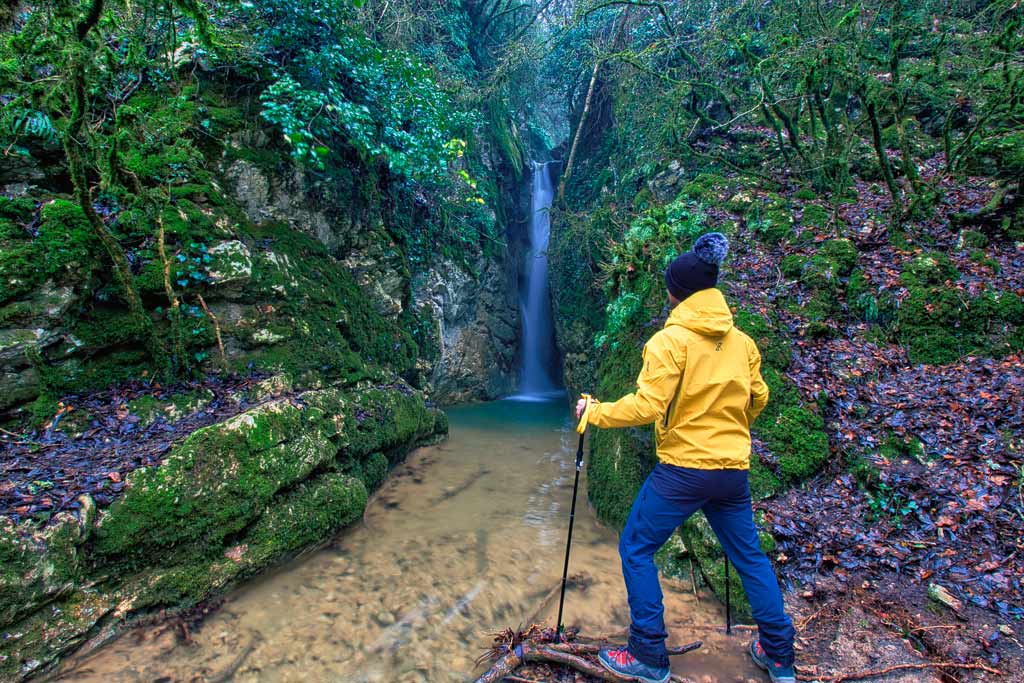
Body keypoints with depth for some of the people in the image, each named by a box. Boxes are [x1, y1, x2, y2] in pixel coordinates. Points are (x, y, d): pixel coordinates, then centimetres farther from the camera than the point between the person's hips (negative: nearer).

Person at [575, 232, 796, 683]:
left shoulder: (671, 339, -13)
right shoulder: (741, 341, 6)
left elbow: (646, 406, -18)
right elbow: (758, 399, 16)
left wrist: (594, 413, -5)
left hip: (683, 468, -6)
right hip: (734, 469, 7)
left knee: (635, 549, 10)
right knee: (748, 556, 23)